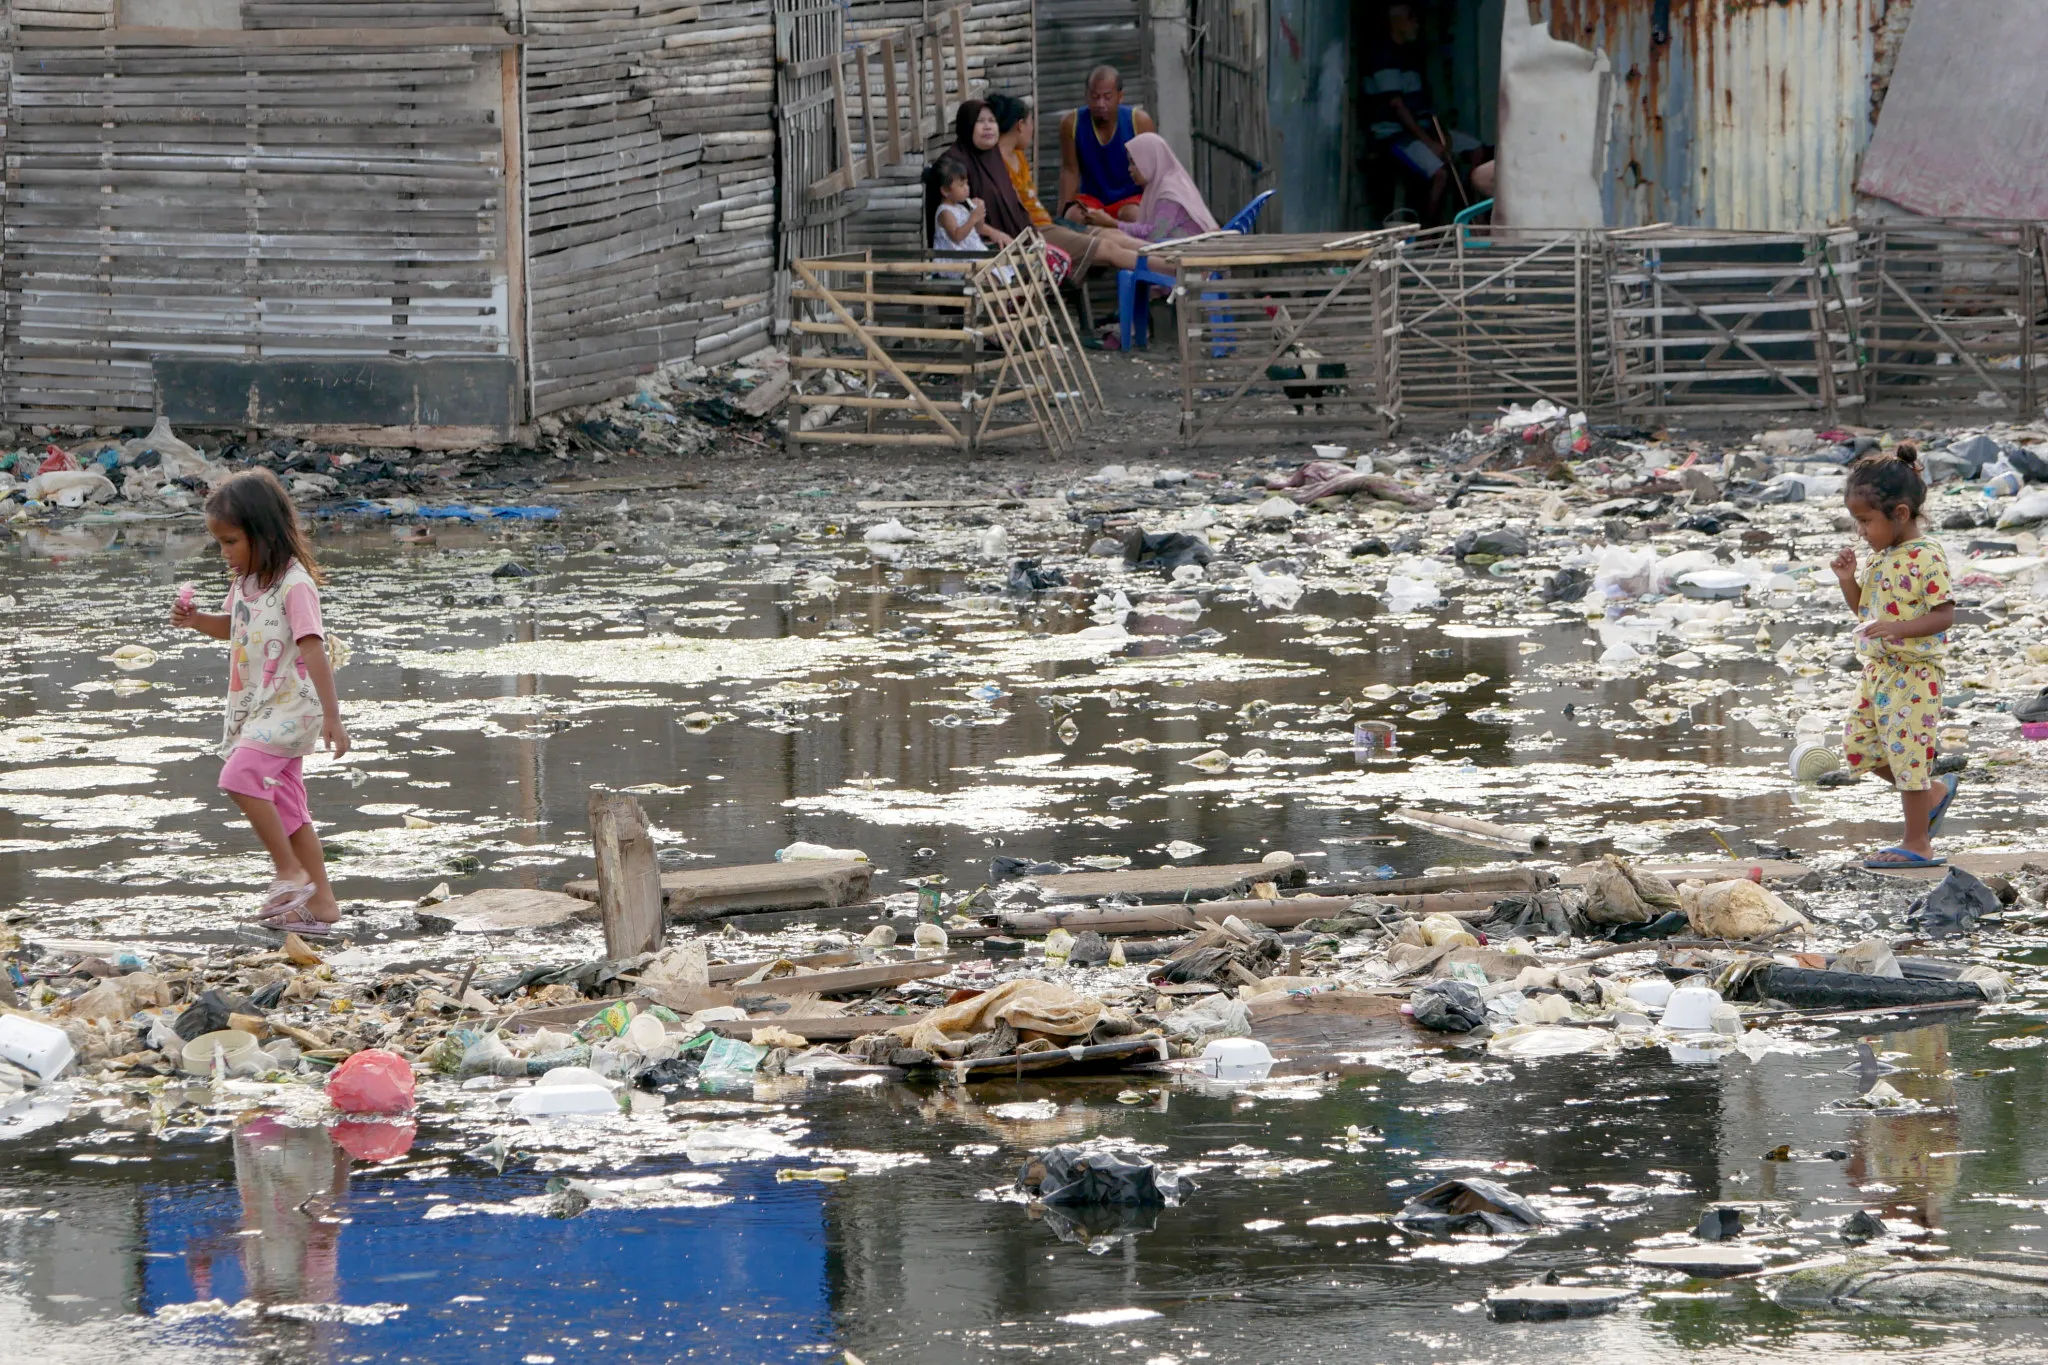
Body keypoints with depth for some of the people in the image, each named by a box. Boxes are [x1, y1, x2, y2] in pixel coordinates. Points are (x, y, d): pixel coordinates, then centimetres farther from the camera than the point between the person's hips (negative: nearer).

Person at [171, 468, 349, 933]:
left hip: (290, 708, -9)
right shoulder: (245, 581, 9)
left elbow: (313, 649, -22)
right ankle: (321, 902, 15)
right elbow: (233, 627, 28)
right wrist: (196, 621, 7)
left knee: (240, 774, -24)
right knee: (284, 804, 10)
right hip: (257, 709, 9)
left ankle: (291, 873, -16)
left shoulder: (293, 584, -18)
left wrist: (331, 716, -25)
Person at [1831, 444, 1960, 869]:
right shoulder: (1882, 558, 10)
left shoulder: (1926, 557, -16)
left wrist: (1898, 628, -32)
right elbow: (1864, 609, 20)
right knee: (1859, 745, 12)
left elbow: (1945, 615, -19)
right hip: (1879, 671, 9)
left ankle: (1918, 845, 5)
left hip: (1915, 671, -9)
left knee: (1906, 751, -5)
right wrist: (1848, 581, 1)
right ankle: (1934, 791, 29)